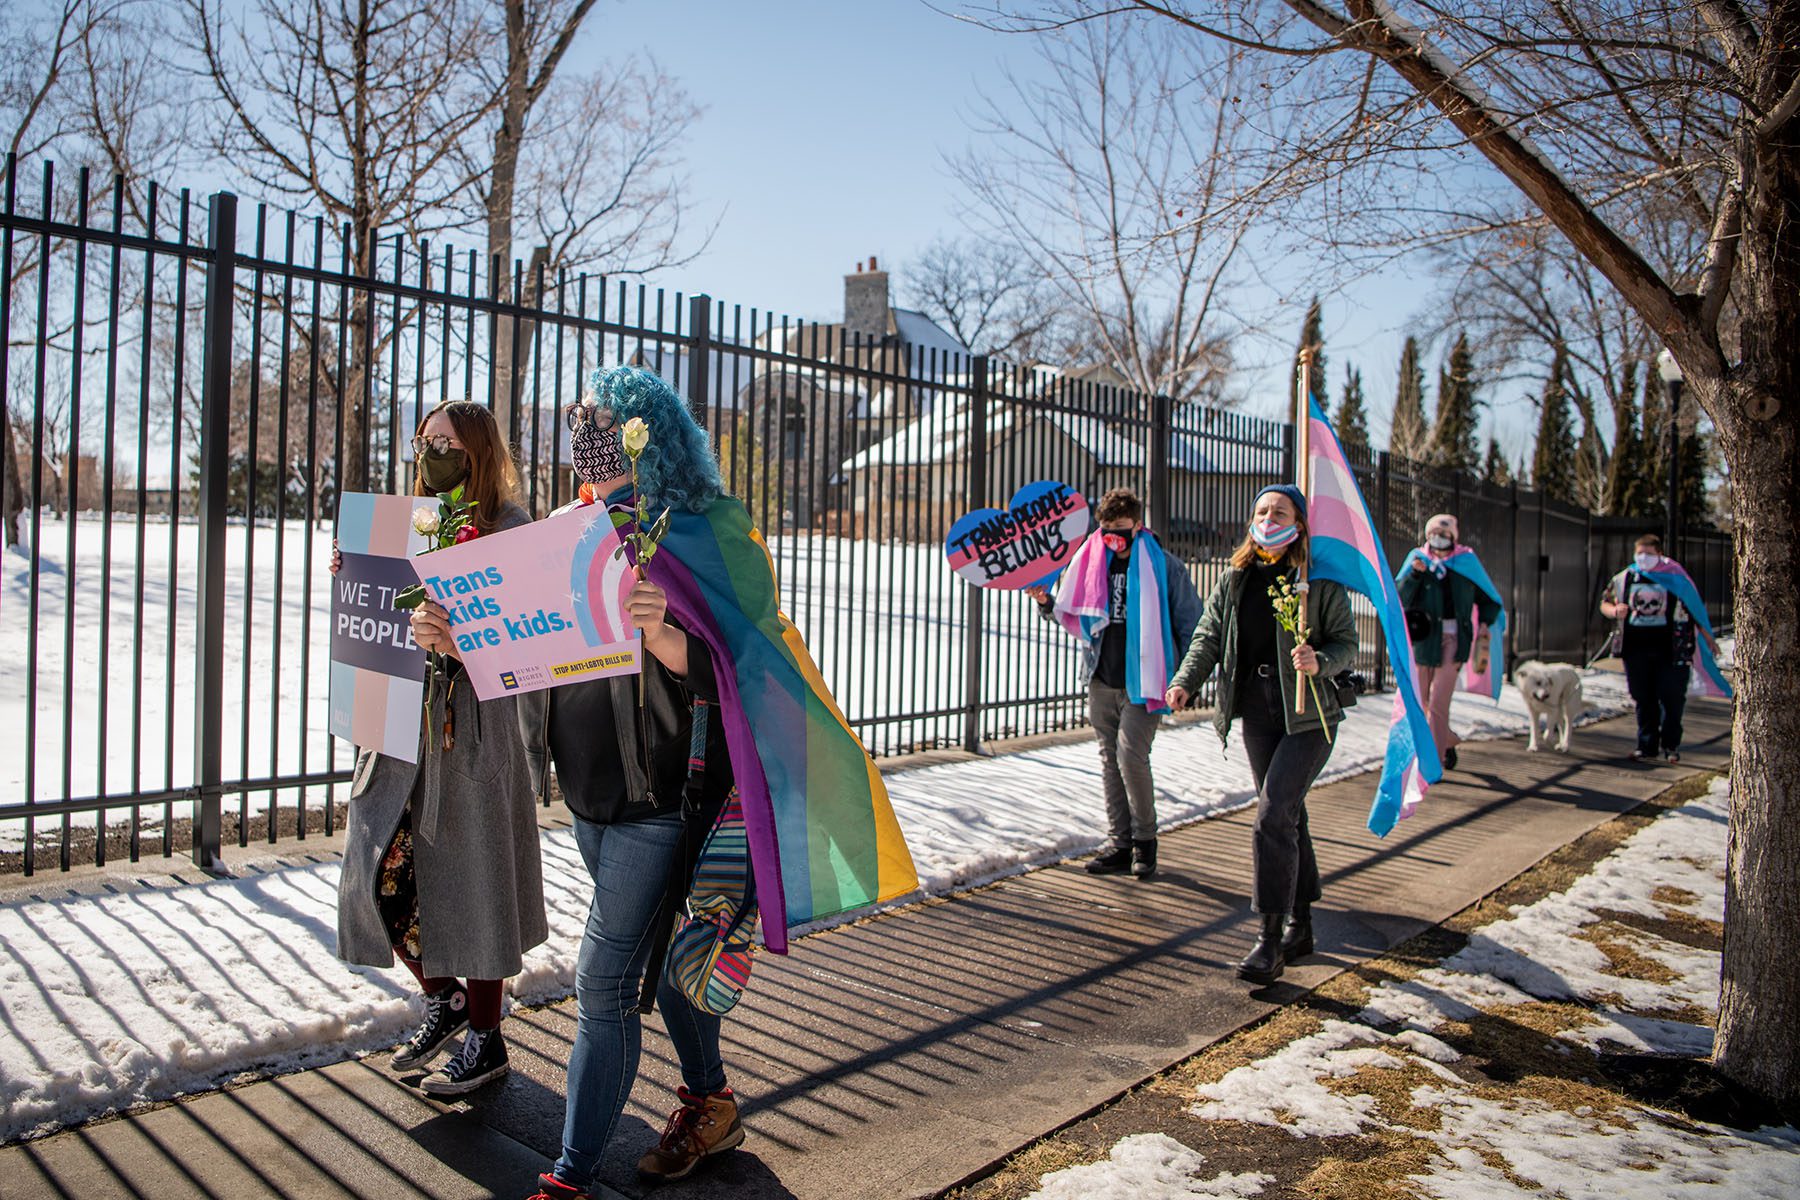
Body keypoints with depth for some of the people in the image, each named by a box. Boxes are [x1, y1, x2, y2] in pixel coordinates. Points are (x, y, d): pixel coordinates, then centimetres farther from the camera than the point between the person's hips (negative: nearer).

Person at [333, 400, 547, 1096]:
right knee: (381, 877, 7)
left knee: (469, 882, 2)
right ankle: (442, 998, 32)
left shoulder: (509, 529, -8)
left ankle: (484, 1039, 21)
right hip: (400, 724, 7)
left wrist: (457, 644, -33)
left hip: (472, 731, -6)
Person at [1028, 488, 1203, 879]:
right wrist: (1045, 601, -1)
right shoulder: (1091, 563, 8)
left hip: (1142, 681, -5)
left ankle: (1145, 838, 7)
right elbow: (1072, 615, 18)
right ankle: (1120, 845, 17)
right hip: (1101, 681, 5)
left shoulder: (1165, 568, -3)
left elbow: (1190, 623, 1)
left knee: (1131, 754, -14)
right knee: (1110, 759, 8)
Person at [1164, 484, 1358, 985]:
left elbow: (1347, 641, -3)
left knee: (1274, 816, -15)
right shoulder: (1233, 580, 8)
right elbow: (1208, 637, 4)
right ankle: (1299, 925, 29)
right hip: (1256, 714, 5)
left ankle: (1270, 943, -9)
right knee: (1287, 816, 15)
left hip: (1307, 717, -5)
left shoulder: (1322, 580, -5)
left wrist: (1319, 662, -25)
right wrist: (1185, 682, -13)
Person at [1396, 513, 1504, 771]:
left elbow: (1488, 598, 16)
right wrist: (1414, 574, -16)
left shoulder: (1466, 561, 5)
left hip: (1453, 638, -2)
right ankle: (1448, 739, 36)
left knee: (1438, 703, -10)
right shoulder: (1418, 559, 5)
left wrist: (1485, 623, 1)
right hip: (1423, 637, 2)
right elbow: (1400, 599, -2)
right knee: (1422, 701, 10)